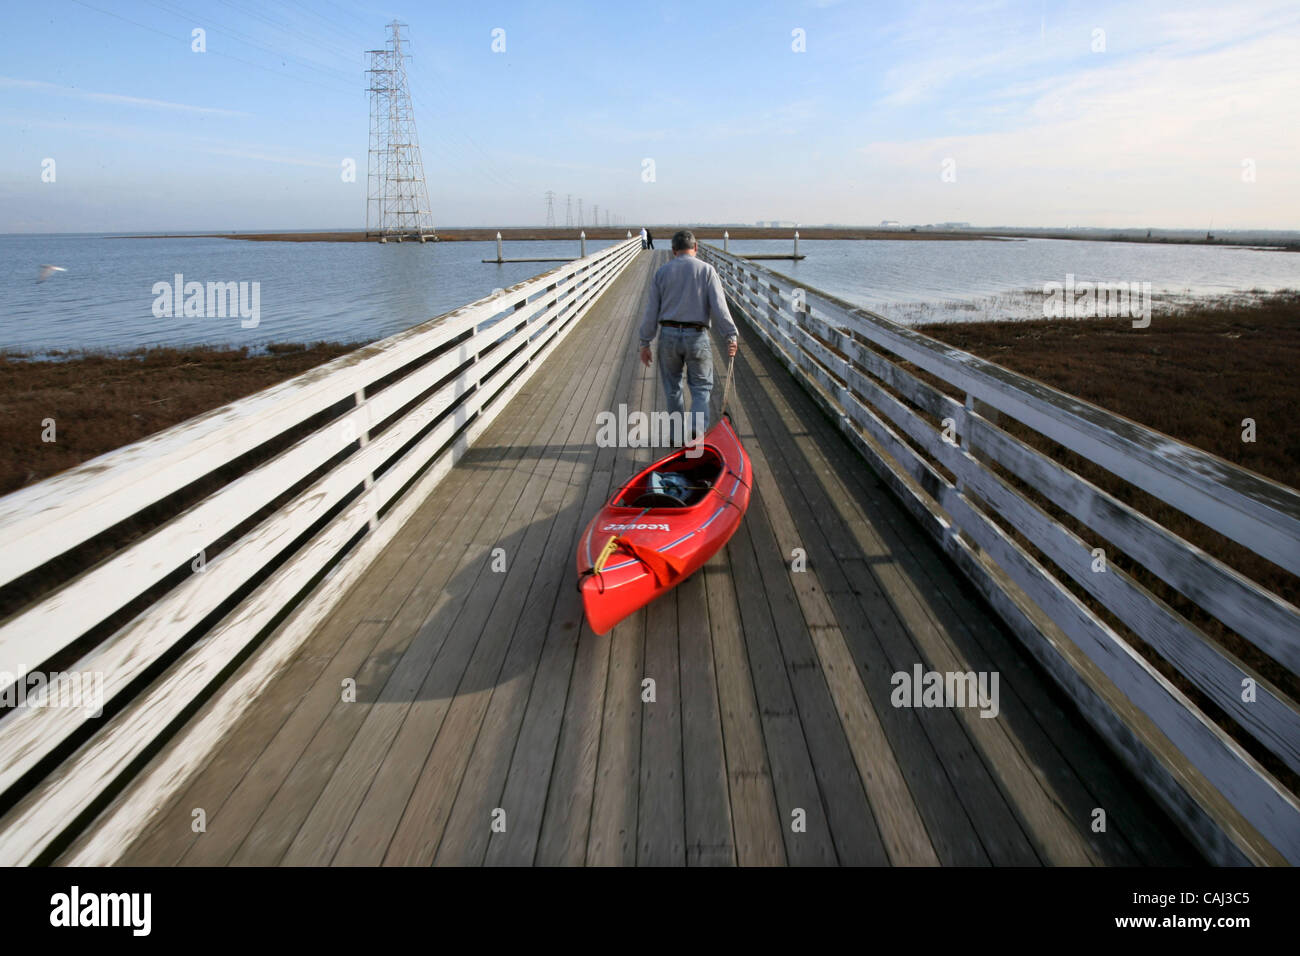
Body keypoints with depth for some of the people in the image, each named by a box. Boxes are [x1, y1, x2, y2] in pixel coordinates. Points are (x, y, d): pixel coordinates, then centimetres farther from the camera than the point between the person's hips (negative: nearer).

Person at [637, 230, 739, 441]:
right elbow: (719, 307, -10)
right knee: (701, 388, 8)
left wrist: (645, 343, 7)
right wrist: (731, 336, -9)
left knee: (672, 389, 15)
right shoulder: (707, 270, -1)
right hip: (697, 336, -2)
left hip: (668, 336, 2)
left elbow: (651, 311, 3)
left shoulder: (662, 272, 5)